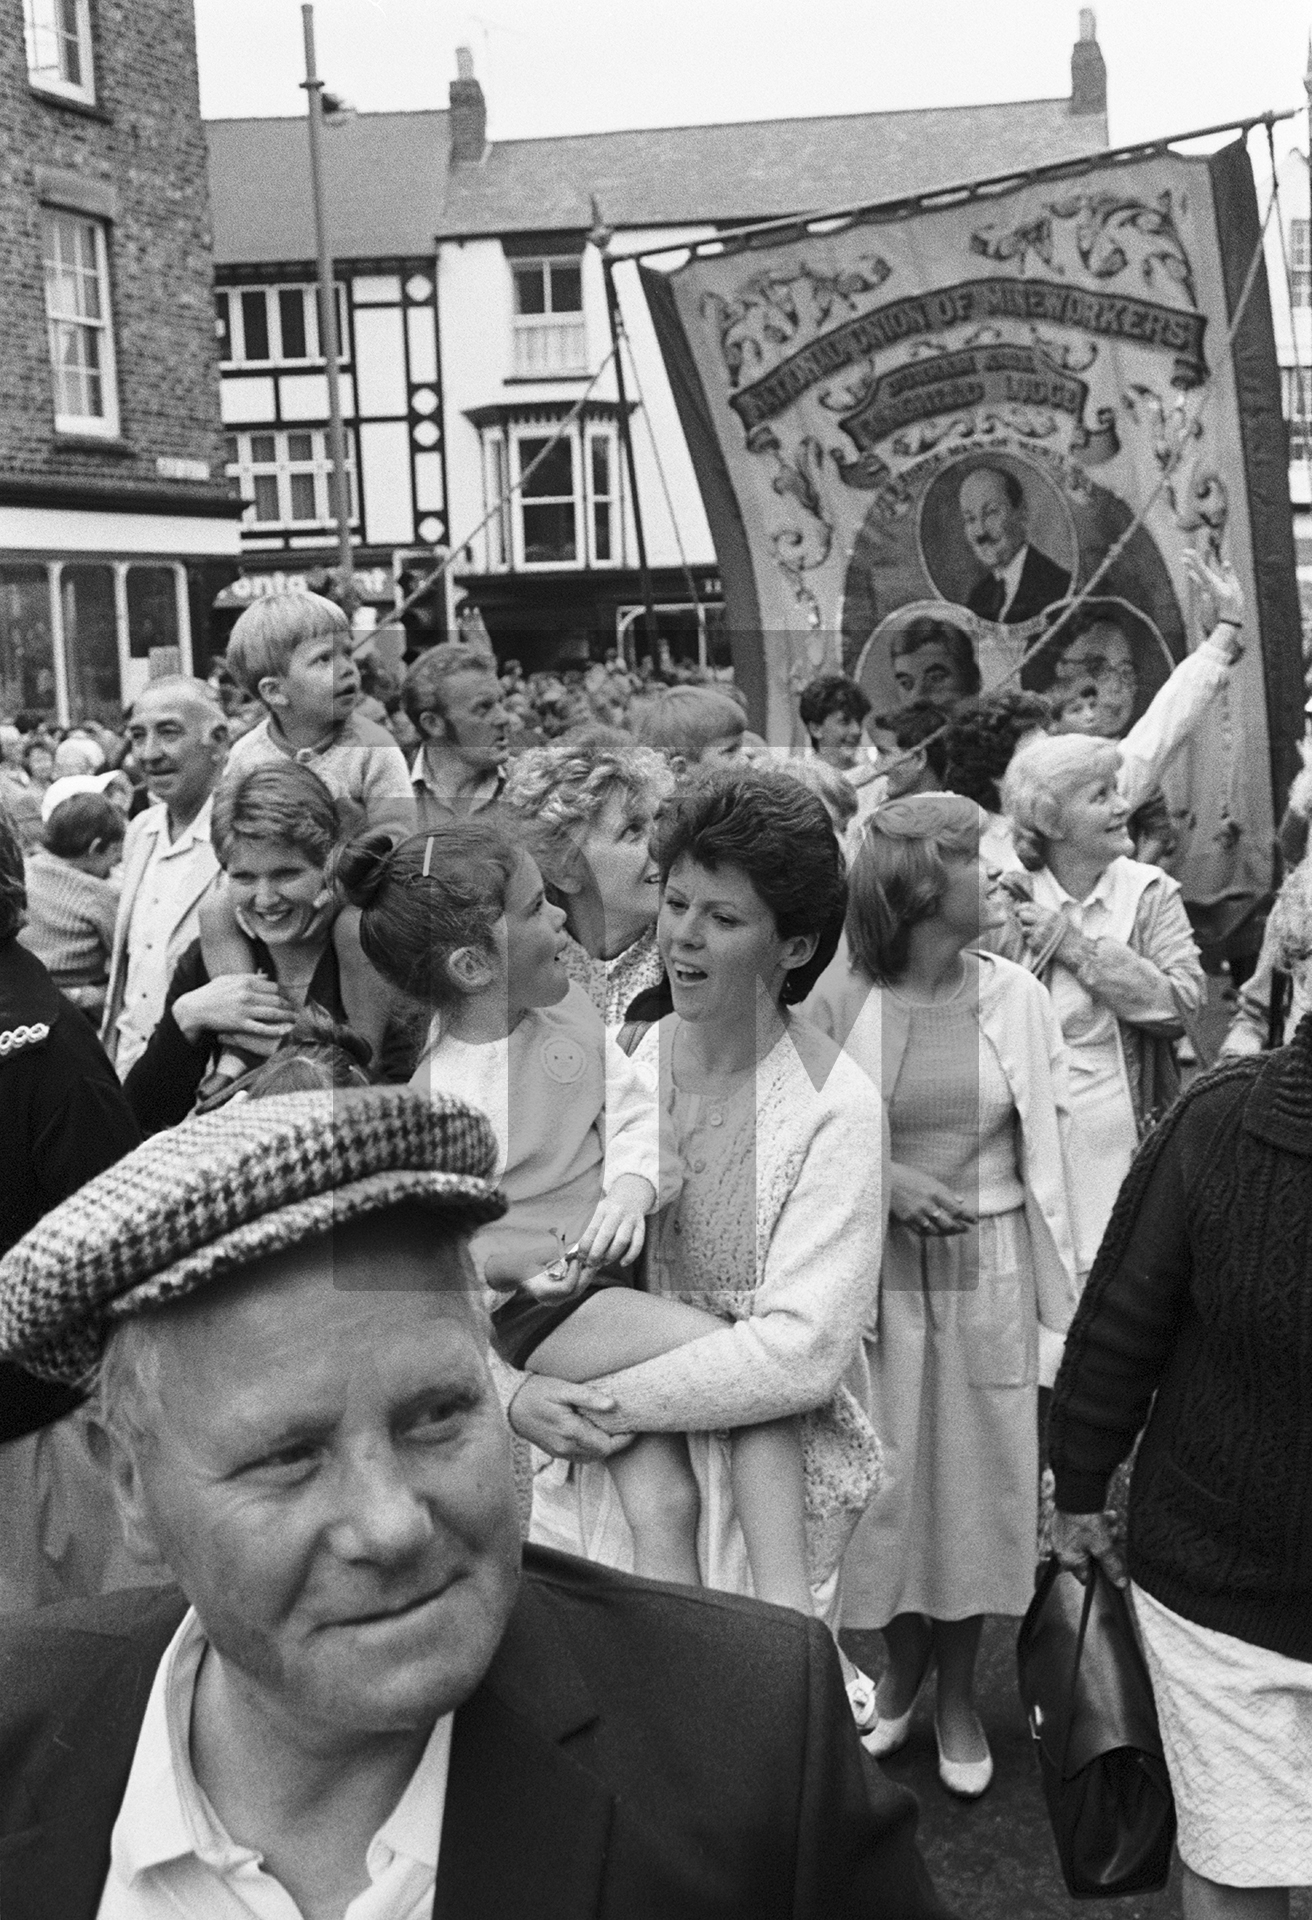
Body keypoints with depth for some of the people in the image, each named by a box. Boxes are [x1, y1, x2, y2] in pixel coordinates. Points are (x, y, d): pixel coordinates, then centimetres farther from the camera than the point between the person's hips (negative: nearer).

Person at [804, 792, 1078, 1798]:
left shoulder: (1016, 997, -5)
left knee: (980, 1478, 10)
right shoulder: (842, 996, -10)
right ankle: (901, 1669, 36)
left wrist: (1058, 1305, -3)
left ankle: (959, 1691, 32)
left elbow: (1047, 1156, -2)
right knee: (891, 1477, 10)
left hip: (992, 1269, 1)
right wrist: (880, 1179, -16)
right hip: (880, 1268, -1)